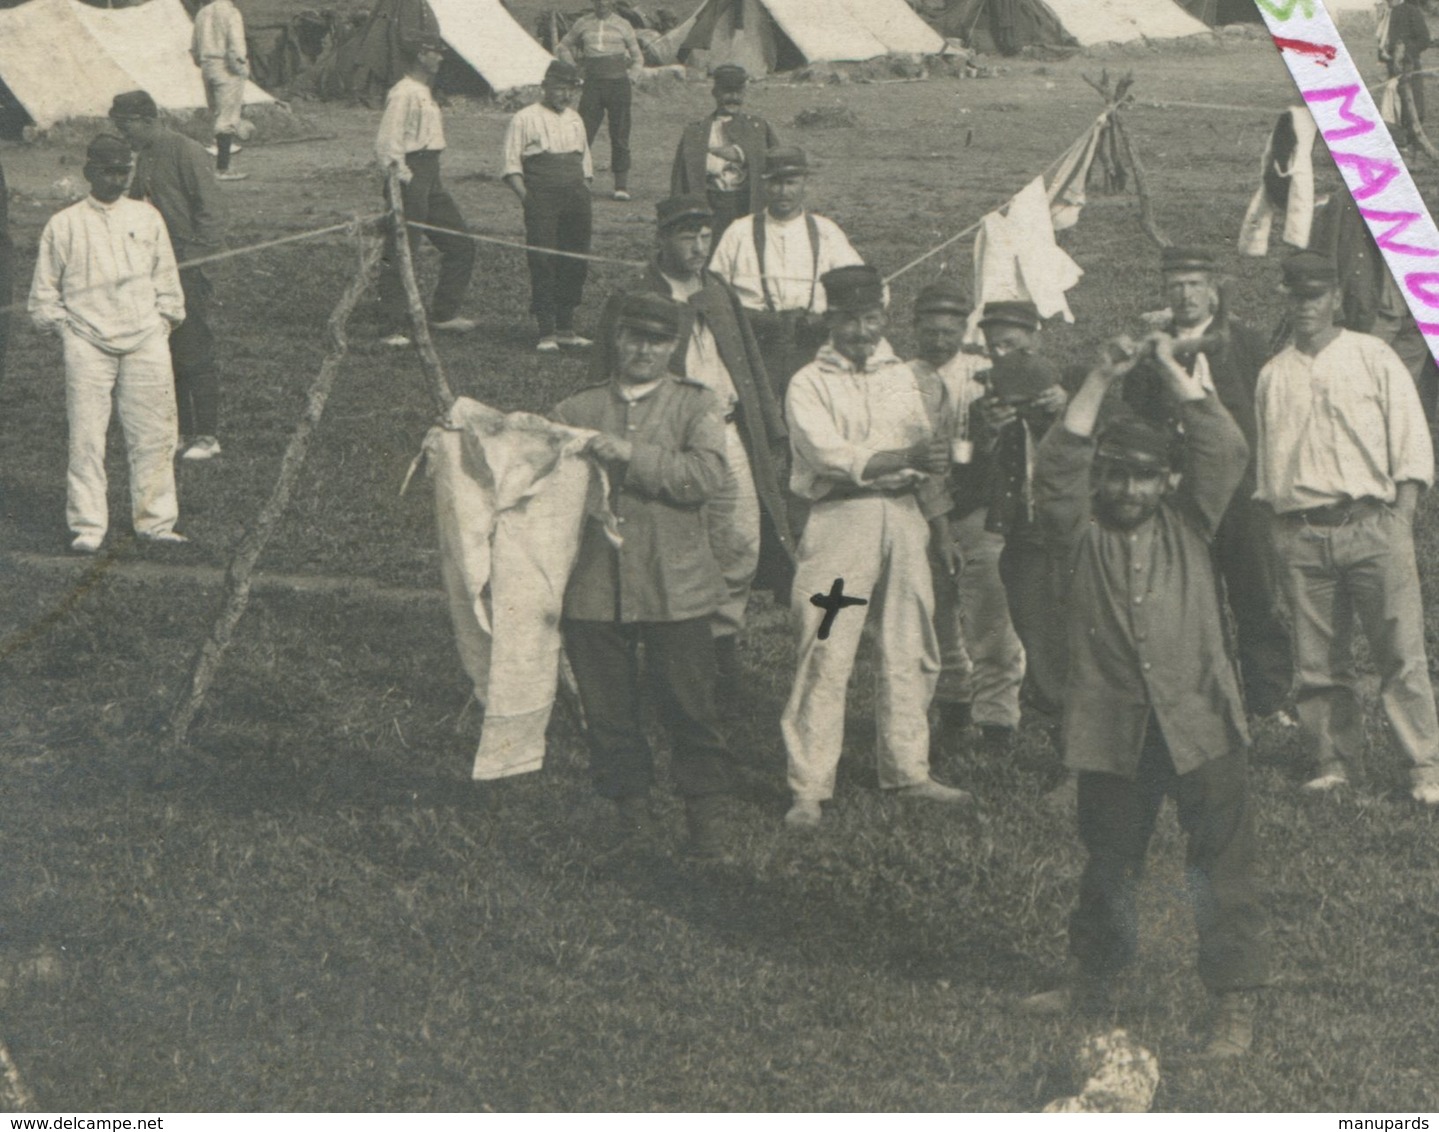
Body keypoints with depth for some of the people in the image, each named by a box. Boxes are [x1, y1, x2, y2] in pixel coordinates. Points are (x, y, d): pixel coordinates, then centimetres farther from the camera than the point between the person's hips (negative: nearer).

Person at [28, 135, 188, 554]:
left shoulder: (147, 218, 11)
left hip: (145, 341, 2)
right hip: (87, 343, -2)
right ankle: (87, 527, 2)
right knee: (86, 437, -5)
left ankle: (155, 520, 11)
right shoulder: (63, 225, 4)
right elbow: (44, 291, 10)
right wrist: (63, 324, 1)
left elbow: (166, 280, 18)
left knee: (153, 434, 1)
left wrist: (164, 317, 9)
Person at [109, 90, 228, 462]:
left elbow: (211, 209, -14)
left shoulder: (186, 152, -12)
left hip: (187, 269, -8)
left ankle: (207, 436, 2)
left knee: (194, 355, -4)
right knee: (164, 355, 10)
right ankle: (180, 432, 19)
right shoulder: (143, 157, 13)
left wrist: (201, 258, -19)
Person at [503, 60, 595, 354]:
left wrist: (586, 202, 13)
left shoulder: (575, 120, 19)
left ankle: (565, 328, 15)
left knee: (575, 263, 5)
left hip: (575, 200, 6)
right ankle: (546, 332, -4)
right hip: (542, 201, -6)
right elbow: (512, 166, -3)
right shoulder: (525, 119, 0)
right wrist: (527, 198, -14)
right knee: (543, 264, -7)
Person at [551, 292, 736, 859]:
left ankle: (706, 813, 11)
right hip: (593, 587, 2)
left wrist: (631, 455, -16)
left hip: (674, 588, -2)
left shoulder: (695, 405, 6)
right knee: (608, 713, 6)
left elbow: (705, 475, -10)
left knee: (690, 710, -1)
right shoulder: (576, 410, 14)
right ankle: (630, 808, 18)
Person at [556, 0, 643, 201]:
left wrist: (630, 80, 3)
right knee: (583, 134, -6)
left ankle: (621, 186, 3)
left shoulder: (623, 25, 7)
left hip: (618, 84, -1)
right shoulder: (583, 23, 9)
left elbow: (638, 58, 16)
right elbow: (564, 47, 23)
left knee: (619, 137, -1)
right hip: (593, 85, 1)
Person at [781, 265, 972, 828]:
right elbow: (832, 455, -14)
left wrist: (942, 527, 15)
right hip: (841, 519, -5)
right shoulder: (808, 384, 0)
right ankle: (808, 789, -5)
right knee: (826, 657, -8)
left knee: (911, 651, 8)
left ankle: (906, 770, 20)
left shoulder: (903, 377, 16)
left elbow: (931, 453, 20)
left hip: (904, 517, 5)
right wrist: (907, 458, -22)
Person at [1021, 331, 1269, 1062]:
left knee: (1221, 864, -2)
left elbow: (1224, 448, -6)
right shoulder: (1083, 531, 4)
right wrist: (1101, 380, -17)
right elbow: (1057, 466, -13)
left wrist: (1170, 369, -9)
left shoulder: (1188, 522, 6)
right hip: (1113, 727, 1)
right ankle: (1090, 983, 32)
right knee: (1109, 862, 16)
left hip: (1196, 721, -1)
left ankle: (1235, 1001, 5)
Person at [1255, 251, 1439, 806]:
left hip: (1371, 524, -3)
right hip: (1300, 530, 3)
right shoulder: (1273, 375, 14)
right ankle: (1333, 761, 12)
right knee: (1317, 658, 2)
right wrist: (1274, 530, 11)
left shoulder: (1374, 358, 5)